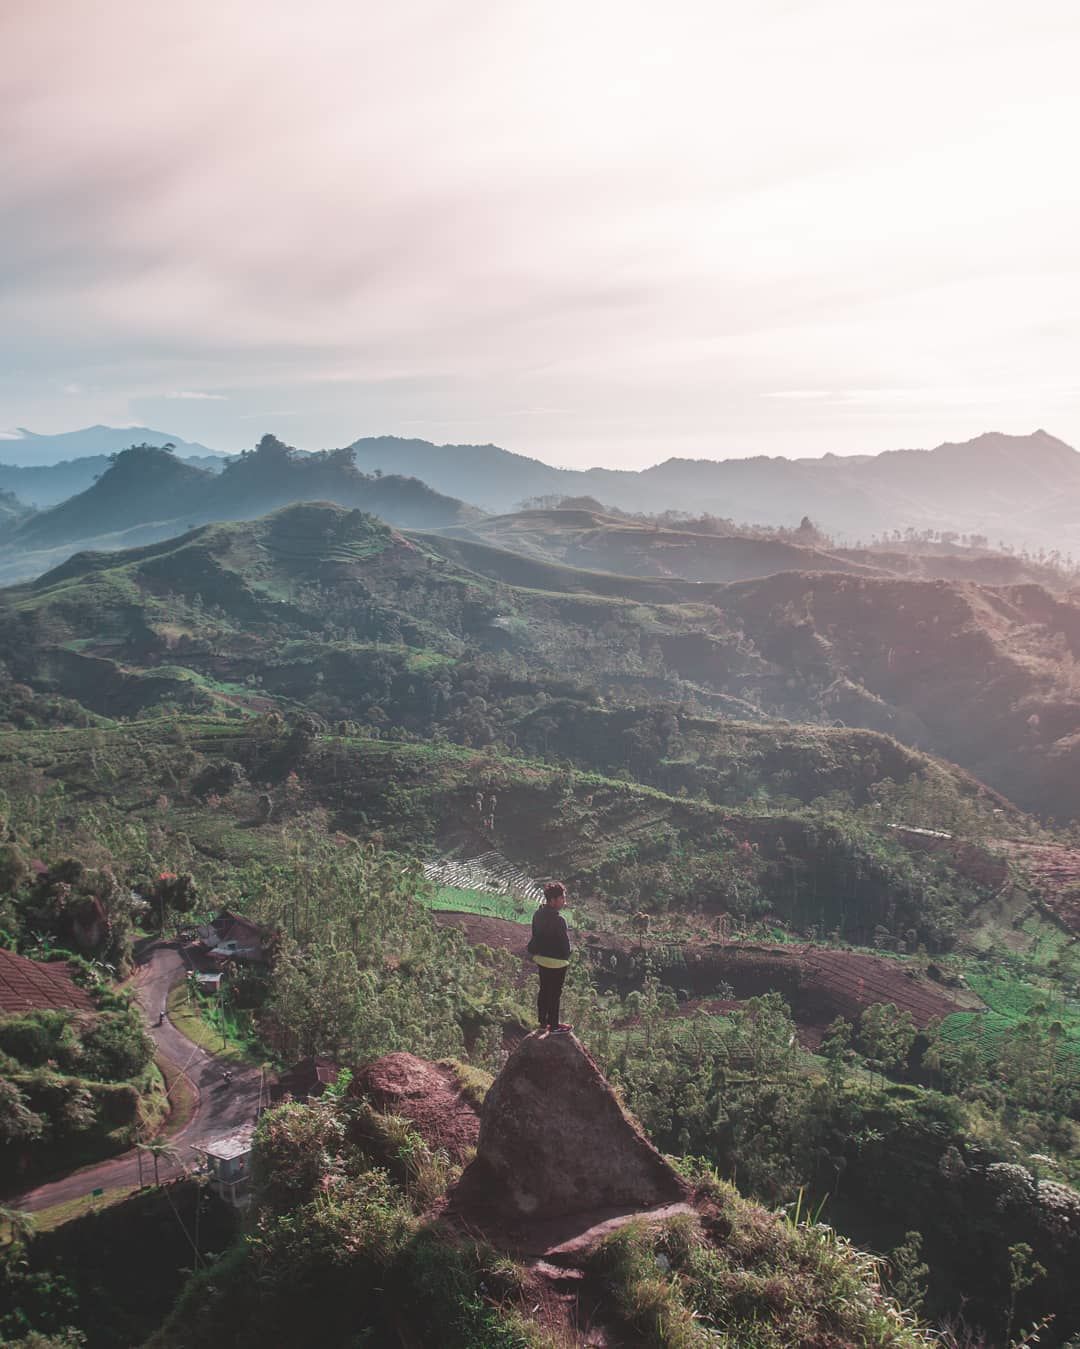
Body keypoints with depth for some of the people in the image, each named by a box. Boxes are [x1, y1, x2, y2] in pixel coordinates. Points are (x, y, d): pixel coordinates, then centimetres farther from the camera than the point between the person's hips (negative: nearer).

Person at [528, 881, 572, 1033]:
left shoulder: (538, 914, -1)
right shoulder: (558, 920, -27)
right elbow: (565, 942, -20)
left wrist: (535, 952, 16)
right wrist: (566, 956, -4)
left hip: (541, 958, 8)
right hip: (556, 962, -8)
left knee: (544, 990, 19)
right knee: (555, 993, 7)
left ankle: (543, 1022, 31)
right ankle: (554, 1025, 20)